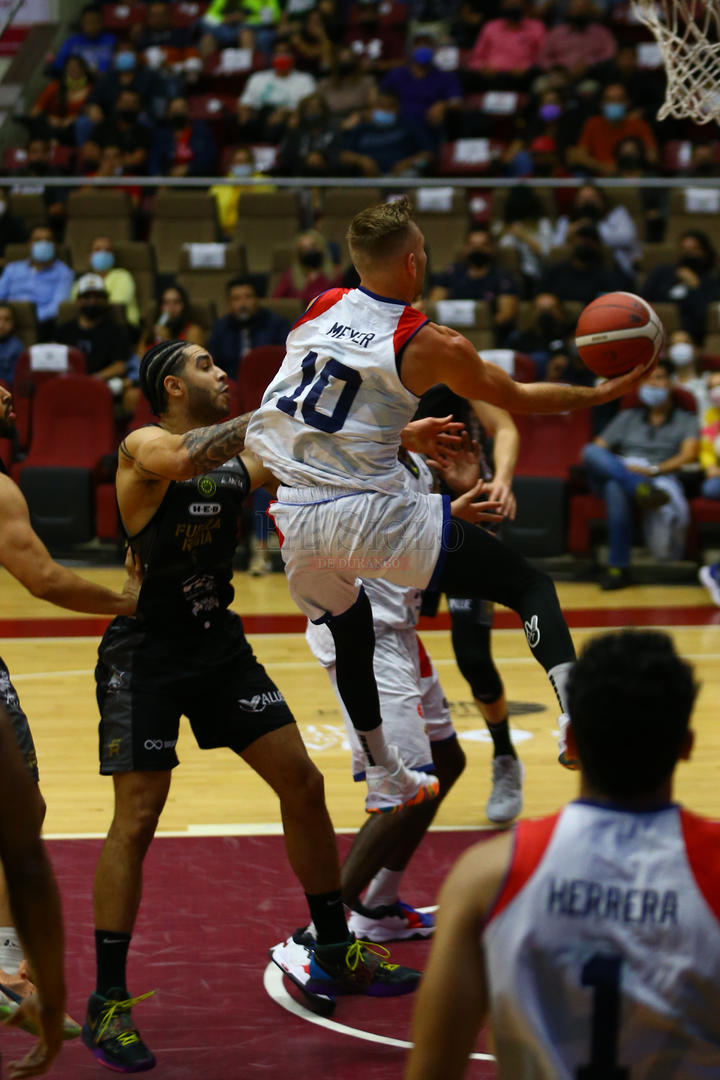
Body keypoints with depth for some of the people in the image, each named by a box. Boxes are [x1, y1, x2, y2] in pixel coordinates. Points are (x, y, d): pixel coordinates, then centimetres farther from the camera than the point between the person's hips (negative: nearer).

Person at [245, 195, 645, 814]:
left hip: (292, 521, 6)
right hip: (372, 514, -6)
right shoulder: (431, 345, -6)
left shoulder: (320, 307, 9)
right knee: (529, 585, 3)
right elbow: (518, 400, 6)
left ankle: (386, 781, 40)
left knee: (349, 631, 31)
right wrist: (605, 393, 18)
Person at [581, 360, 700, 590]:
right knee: (590, 451, -34)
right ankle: (641, 490, -49)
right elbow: (596, 449, 21)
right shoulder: (627, 418, 32)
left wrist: (653, 469, -16)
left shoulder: (686, 420, 22)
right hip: (616, 471, 3)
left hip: (659, 478, -3)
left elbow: (688, 455, 2)